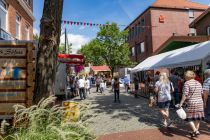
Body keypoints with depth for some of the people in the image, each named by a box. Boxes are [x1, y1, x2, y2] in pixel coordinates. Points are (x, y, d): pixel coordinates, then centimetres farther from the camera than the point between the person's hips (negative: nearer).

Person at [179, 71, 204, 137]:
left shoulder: (187, 83, -12)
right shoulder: (199, 83, 9)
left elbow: (185, 94, -18)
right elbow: (201, 93, 13)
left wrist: (181, 103, -14)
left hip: (191, 103, -6)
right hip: (200, 102, 7)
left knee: (190, 118, 5)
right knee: (197, 118, 16)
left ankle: (195, 131, -5)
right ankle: (196, 131, 24)